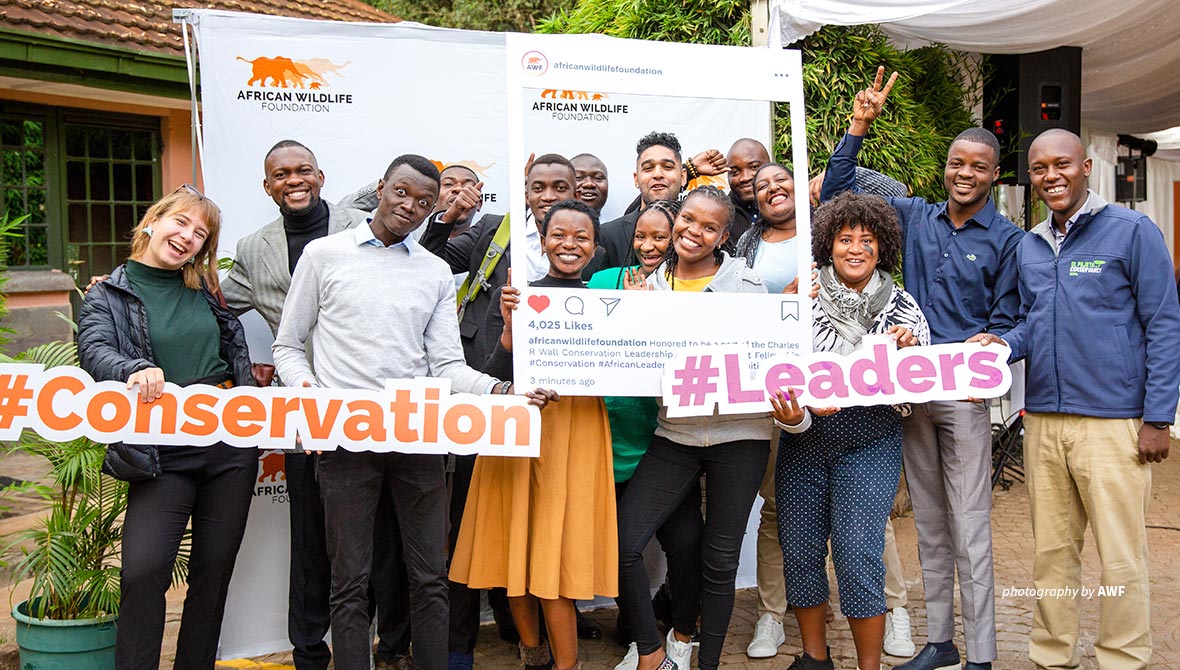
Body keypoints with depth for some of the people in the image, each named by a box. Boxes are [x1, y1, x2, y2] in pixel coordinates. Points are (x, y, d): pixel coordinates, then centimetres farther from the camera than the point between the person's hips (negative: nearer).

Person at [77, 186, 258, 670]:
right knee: (143, 571, -15)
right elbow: (95, 350, -15)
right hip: (163, 455, -3)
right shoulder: (107, 296, 2)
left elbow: (236, 345, 19)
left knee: (214, 571, 9)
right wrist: (134, 370, -35)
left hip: (231, 444, 3)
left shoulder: (204, 290, 12)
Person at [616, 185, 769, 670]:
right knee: (622, 542, -10)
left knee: (719, 559, 8)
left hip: (738, 434, -2)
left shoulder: (745, 283, -2)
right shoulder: (651, 285, 6)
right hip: (675, 434, 2)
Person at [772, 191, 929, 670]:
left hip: (868, 446, -2)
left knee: (858, 555, -9)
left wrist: (906, 353, -14)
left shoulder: (902, 308, 1)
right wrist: (791, 412, -19)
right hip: (802, 441, 2)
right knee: (798, 549, 6)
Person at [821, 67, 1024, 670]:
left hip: (964, 394, -4)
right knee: (928, 524, 12)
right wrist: (859, 126, 4)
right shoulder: (915, 217, 9)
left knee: (969, 528, -3)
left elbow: (1006, 320, 1)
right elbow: (837, 195, 11)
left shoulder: (1007, 240, 0)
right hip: (911, 389, 4)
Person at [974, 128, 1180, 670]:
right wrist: (1002, 344, -1)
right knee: (1050, 550, 12)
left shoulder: (1132, 231, -3)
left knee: (1120, 557, 0)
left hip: (1112, 422, -5)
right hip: (1043, 421, 5)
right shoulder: (1029, 247, 13)